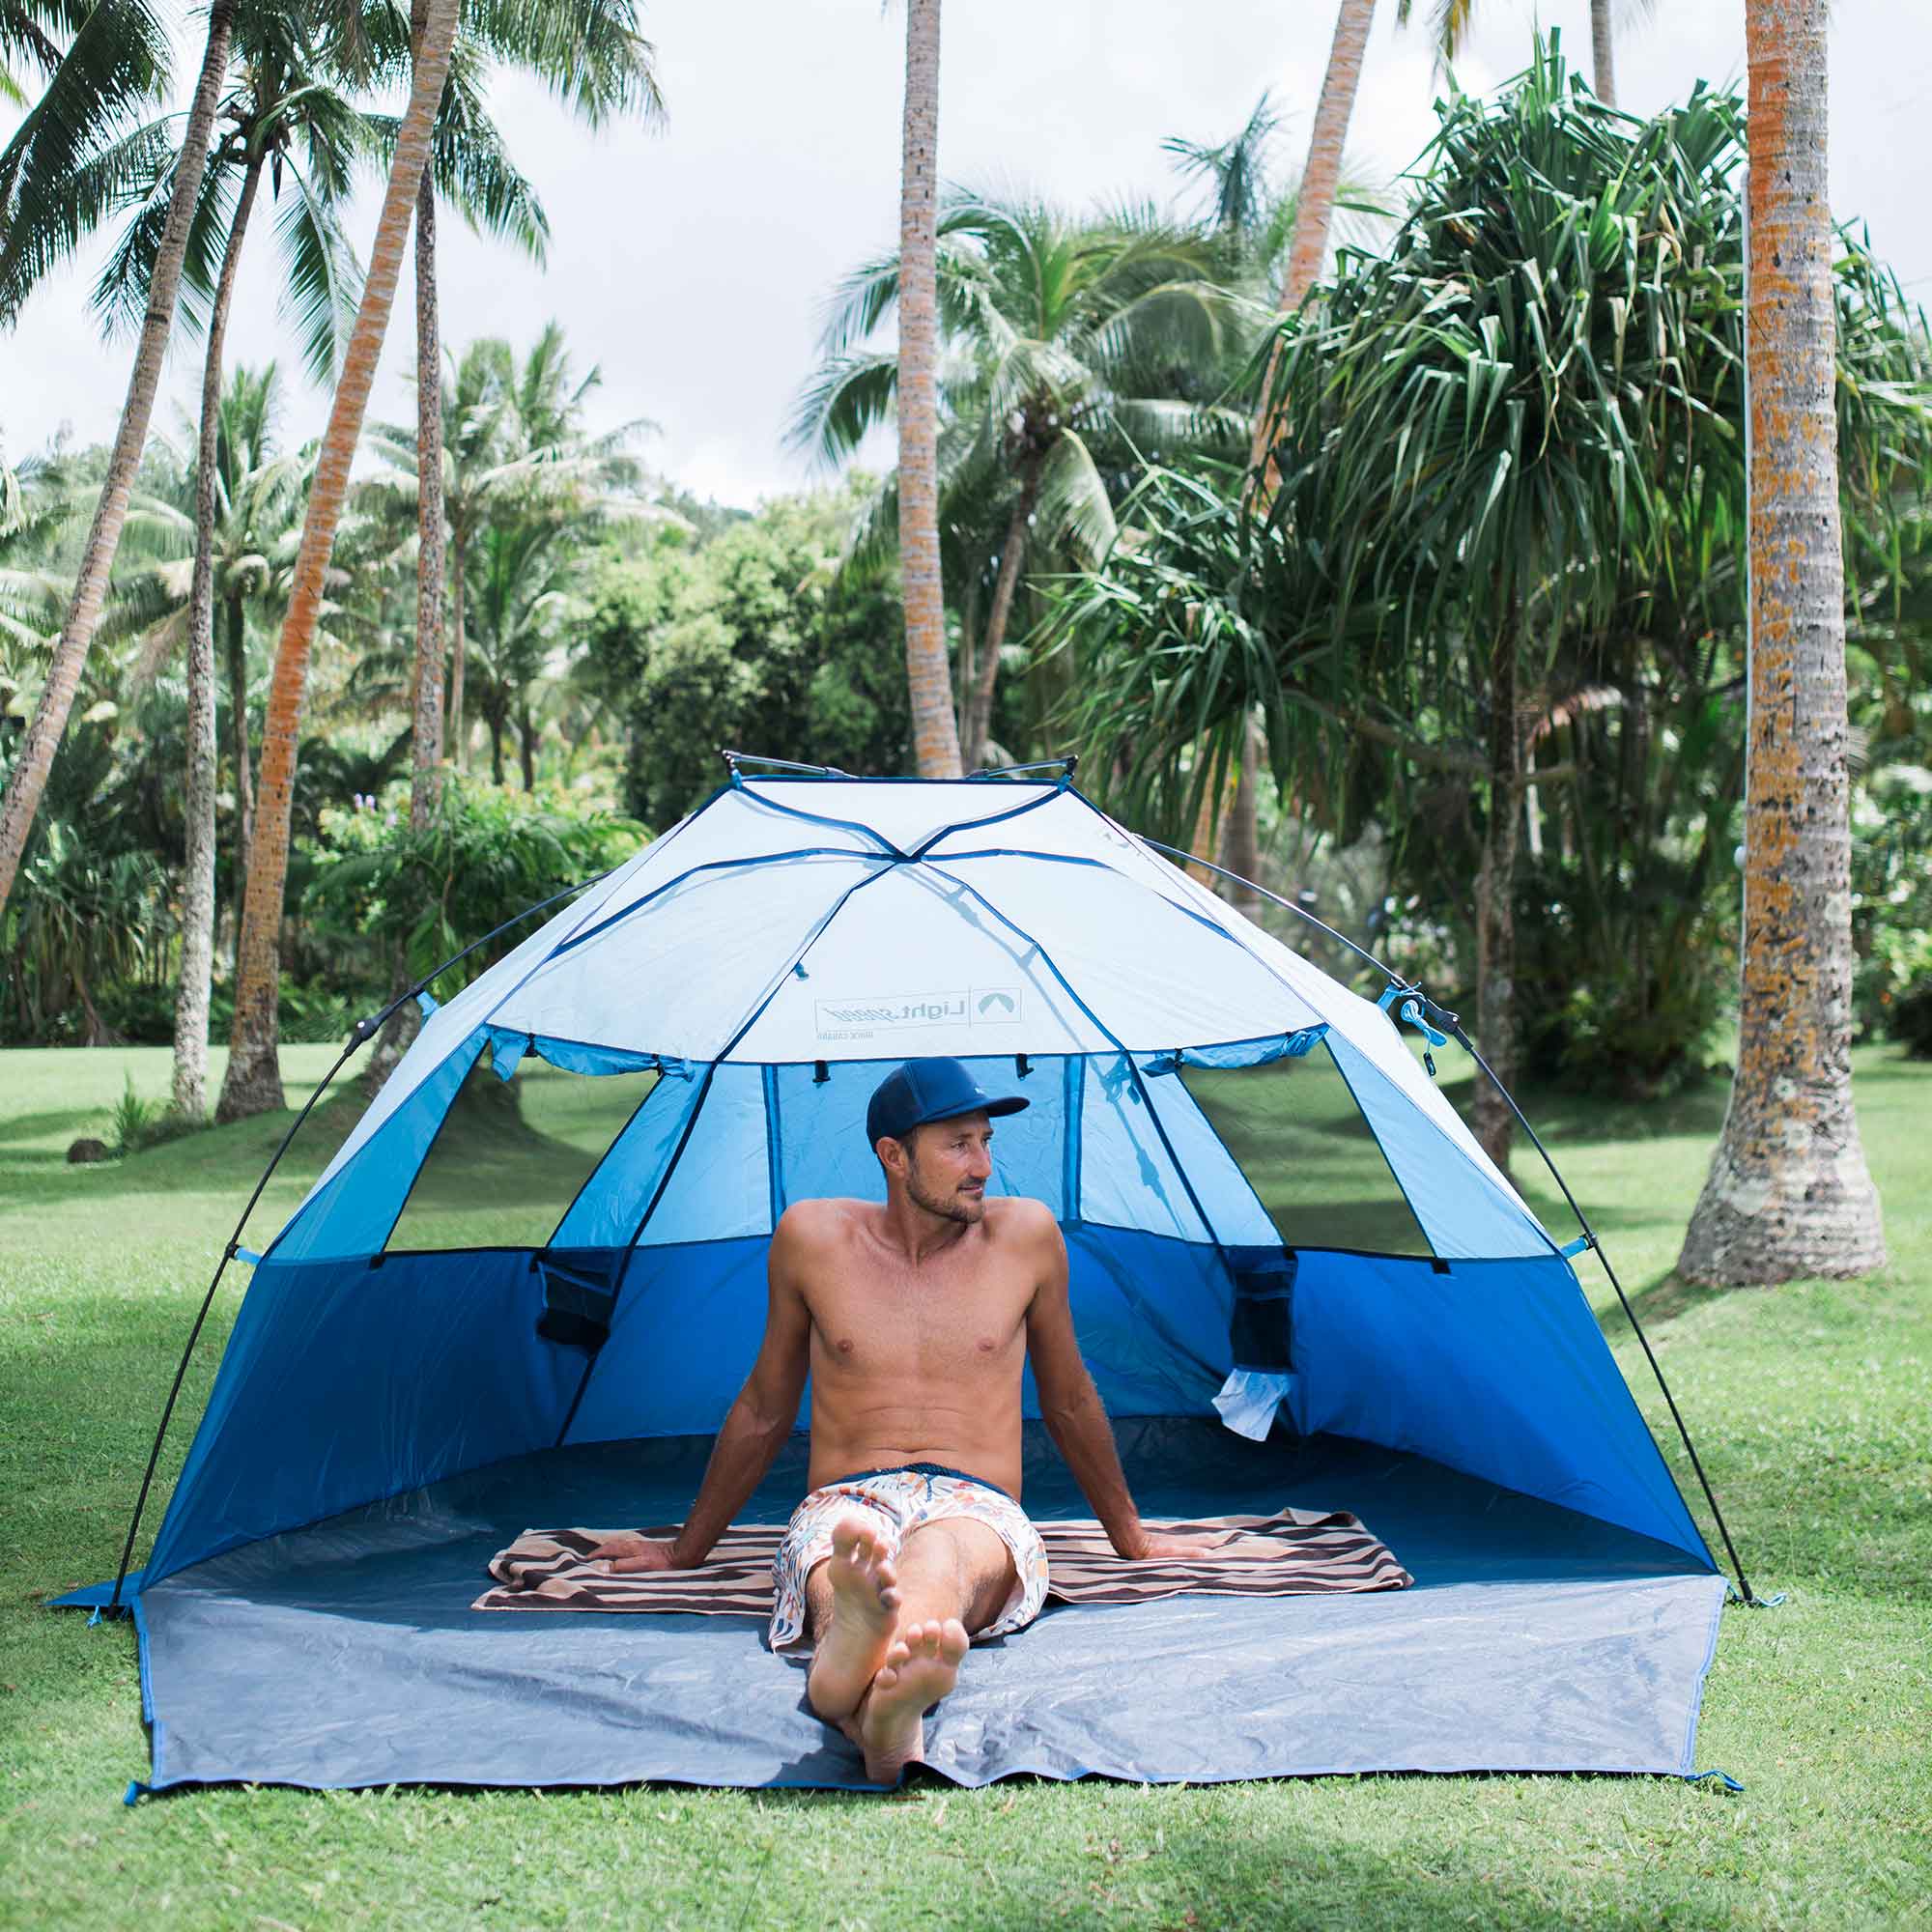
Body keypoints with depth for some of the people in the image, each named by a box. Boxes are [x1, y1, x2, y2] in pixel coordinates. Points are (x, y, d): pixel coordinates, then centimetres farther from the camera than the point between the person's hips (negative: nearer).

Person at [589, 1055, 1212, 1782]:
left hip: (980, 1511, 0)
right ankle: (886, 1722, -77)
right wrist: (686, 1551, 25)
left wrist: (1129, 1535, 29)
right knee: (847, 1584, -41)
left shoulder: (1025, 1235, 9)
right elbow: (763, 1410, 20)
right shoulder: (814, 1237, 9)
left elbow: (1070, 1402, 23)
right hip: (842, 1507, 0)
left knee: (943, 1555, -41)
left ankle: (855, 1666, -77)